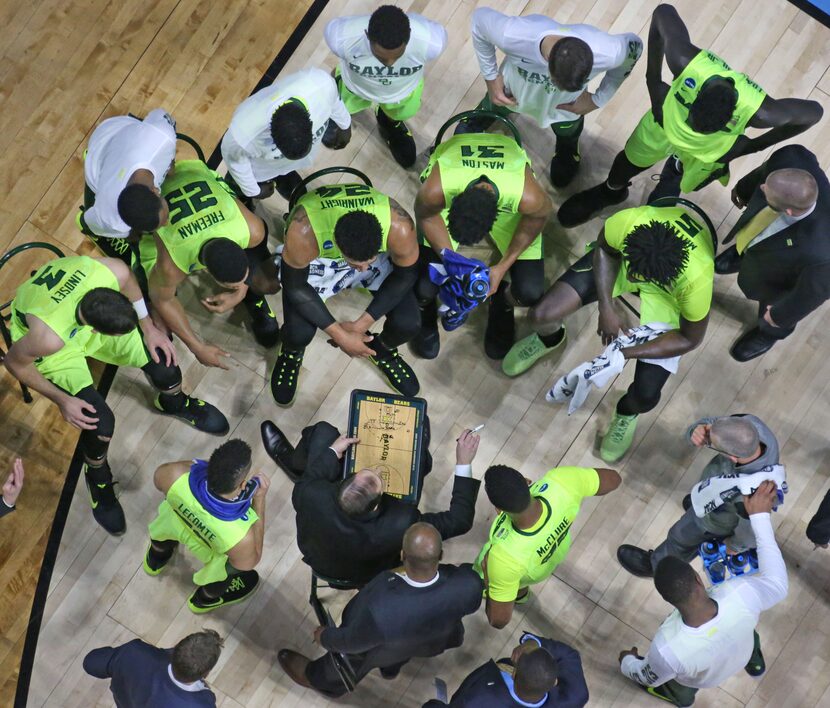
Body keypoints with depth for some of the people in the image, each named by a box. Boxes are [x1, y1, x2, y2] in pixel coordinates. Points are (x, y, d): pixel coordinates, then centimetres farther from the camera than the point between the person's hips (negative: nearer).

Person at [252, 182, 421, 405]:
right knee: (299, 333, -21)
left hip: (377, 252, 1)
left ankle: (382, 350, 21)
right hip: (315, 257, -1)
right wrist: (340, 335, -21)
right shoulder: (304, 233, -41)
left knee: (407, 324, -17)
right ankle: (291, 353, 19)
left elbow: (406, 274, -16)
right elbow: (295, 286, -22)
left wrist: (361, 325, -18)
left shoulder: (399, 227, -36)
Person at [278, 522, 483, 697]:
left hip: (385, 651, -3)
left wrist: (325, 637, -2)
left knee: (352, 655, 31)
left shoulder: (380, 610, -47)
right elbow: (470, 605, -13)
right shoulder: (469, 585, -39)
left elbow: (353, 642, -25)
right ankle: (391, 666, 70)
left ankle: (324, 680, 63)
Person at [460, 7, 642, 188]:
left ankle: (566, 153, 69)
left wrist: (598, 100, -14)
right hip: (511, 91, -1)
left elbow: (634, 46, -17)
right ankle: (477, 122, 70)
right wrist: (490, 77, -17)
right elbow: (480, 18, -23)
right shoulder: (511, 35, -47)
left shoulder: (607, 52, -43)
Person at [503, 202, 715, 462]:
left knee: (646, 394, -13)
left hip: (667, 290, -2)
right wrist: (606, 308, -18)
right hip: (620, 254, 2)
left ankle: (628, 413, 27)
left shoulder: (696, 281, -41)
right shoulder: (627, 222, -39)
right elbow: (604, 250, -12)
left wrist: (626, 353, -23)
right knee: (541, 316, -12)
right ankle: (549, 340, 28)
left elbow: (689, 339, -20)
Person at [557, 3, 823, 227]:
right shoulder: (685, 60, -45)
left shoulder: (758, 111, -44)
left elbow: (814, 111, -26)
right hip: (665, 118, 2)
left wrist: (753, 146, -19)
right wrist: (653, 79, -25)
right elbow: (663, 13, -28)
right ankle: (610, 191, 61)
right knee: (629, 161, 26)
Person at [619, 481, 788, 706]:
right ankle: (754, 662, 65)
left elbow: (648, 678, -21)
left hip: (700, 680, -2)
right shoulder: (741, 595, -46)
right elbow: (778, 583, -22)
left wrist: (627, 663, 3)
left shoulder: (668, 648, -47)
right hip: (742, 654, 2)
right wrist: (760, 516, -25)